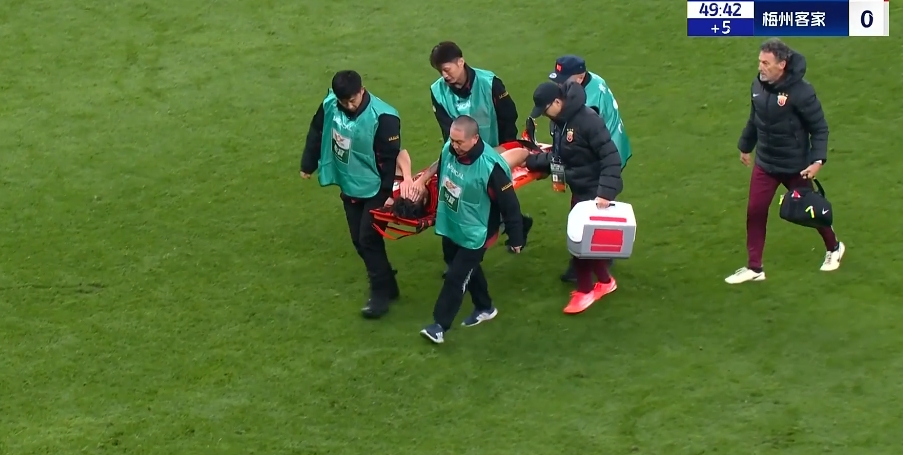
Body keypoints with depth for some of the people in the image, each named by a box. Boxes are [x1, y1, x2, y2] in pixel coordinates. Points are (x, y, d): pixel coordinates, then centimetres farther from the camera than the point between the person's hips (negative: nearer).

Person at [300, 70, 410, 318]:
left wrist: (388, 192, -17)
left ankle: (380, 293, 8)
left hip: (374, 190, -6)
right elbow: (316, 133, 7)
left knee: (369, 240, -6)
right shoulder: (329, 105, -10)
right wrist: (308, 165, 15)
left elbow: (390, 158, -20)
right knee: (359, 241, 11)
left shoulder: (383, 117, -26)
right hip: (348, 187, 6)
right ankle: (387, 285, 25)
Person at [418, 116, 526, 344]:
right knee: (468, 270, 23)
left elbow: (510, 205, -22)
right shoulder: (449, 148, -15)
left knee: (456, 277, -3)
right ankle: (484, 308, 44)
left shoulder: (491, 166, -33)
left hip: (474, 234, -7)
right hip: (449, 226, 7)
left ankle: (440, 325, 9)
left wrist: (515, 239, -13)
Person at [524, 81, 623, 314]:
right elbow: (559, 156, 13)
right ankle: (605, 281, 33)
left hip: (595, 192, -9)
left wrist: (605, 192, -34)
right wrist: (531, 160, 2)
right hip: (580, 190, 9)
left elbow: (611, 159, -27)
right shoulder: (559, 121, 1)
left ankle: (585, 291, 14)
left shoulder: (588, 120, -26)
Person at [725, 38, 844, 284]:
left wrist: (818, 160, -22)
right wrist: (746, 146, 20)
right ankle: (754, 267, 13)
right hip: (764, 163, 5)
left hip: (795, 166, -5)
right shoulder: (759, 85, -7)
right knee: (755, 212, 1)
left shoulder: (800, 92, -24)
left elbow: (820, 128, -15)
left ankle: (834, 248, 40)